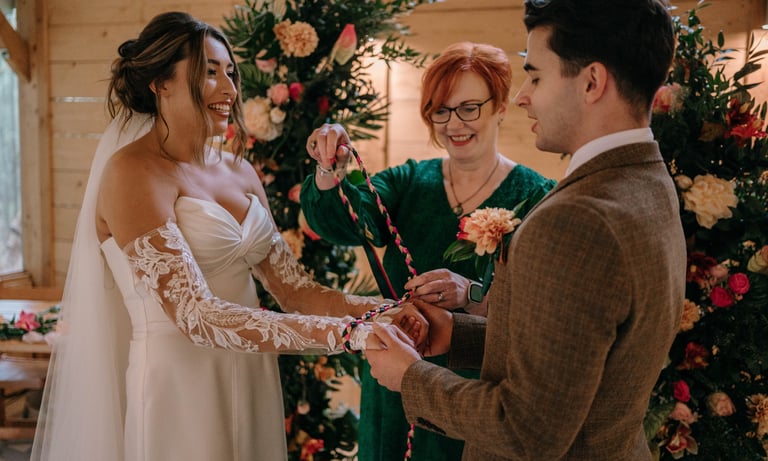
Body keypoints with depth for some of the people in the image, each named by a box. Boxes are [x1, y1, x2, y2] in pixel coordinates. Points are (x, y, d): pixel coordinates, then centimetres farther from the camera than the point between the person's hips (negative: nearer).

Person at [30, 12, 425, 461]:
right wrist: (344, 334, -27)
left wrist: (379, 312, -16)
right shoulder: (134, 172, -14)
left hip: (254, 384, 7)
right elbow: (196, 315, -23)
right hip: (181, 388, -6)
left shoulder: (239, 171, 7)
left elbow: (292, 286, 2)